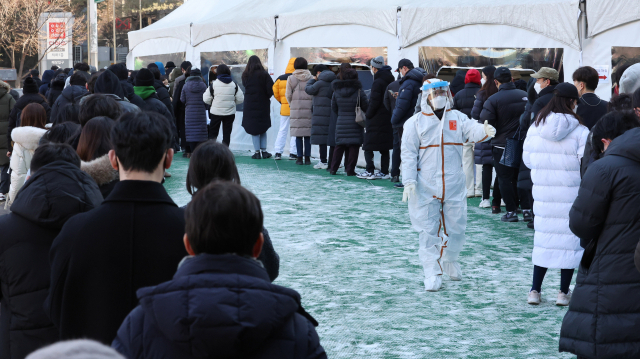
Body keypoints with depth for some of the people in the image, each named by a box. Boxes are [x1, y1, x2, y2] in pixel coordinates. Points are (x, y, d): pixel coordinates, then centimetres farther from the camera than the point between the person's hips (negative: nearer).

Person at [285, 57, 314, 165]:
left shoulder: (291, 79, 0)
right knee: (308, 135, 5)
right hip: (309, 110, 1)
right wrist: (312, 106, 11)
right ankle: (307, 158, 5)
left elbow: (288, 95, 0)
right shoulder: (311, 78, 1)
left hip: (296, 109, -1)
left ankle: (299, 157, 1)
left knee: (298, 135, 2)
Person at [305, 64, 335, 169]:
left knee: (321, 137, -3)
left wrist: (312, 80, 14)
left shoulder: (320, 83, -11)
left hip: (321, 114, -7)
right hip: (332, 114, 7)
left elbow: (308, 90, -1)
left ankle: (323, 161, -6)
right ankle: (332, 162, 12)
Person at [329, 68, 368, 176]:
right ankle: (350, 169, 1)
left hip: (341, 123, 3)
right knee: (353, 147, 2)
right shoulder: (359, 91, -9)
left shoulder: (336, 92, 2)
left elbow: (334, 108, 9)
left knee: (339, 147, 11)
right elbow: (366, 107, -4)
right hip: (355, 124, -3)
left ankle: (333, 168, 10)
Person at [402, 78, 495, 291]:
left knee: (456, 228, 9)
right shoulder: (415, 123, 1)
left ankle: (450, 260, 36)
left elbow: (472, 131, -12)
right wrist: (409, 181, -11)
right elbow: (409, 154, -1)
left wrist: (484, 131, -36)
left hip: (454, 186, 2)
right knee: (428, 231, -2)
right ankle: (432, 274, 4)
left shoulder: (457, 118, 7)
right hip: (426, 188, -2)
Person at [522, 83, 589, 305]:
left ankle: (535, 290, 13)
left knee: (543, 238, 13)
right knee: (569, 239, 7)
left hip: (543, 193, 4)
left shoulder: (535, 127, 0)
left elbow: (527, 159, 10)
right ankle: (564, 292, 11)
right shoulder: (579, 131, -12)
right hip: (571, 194, -4)